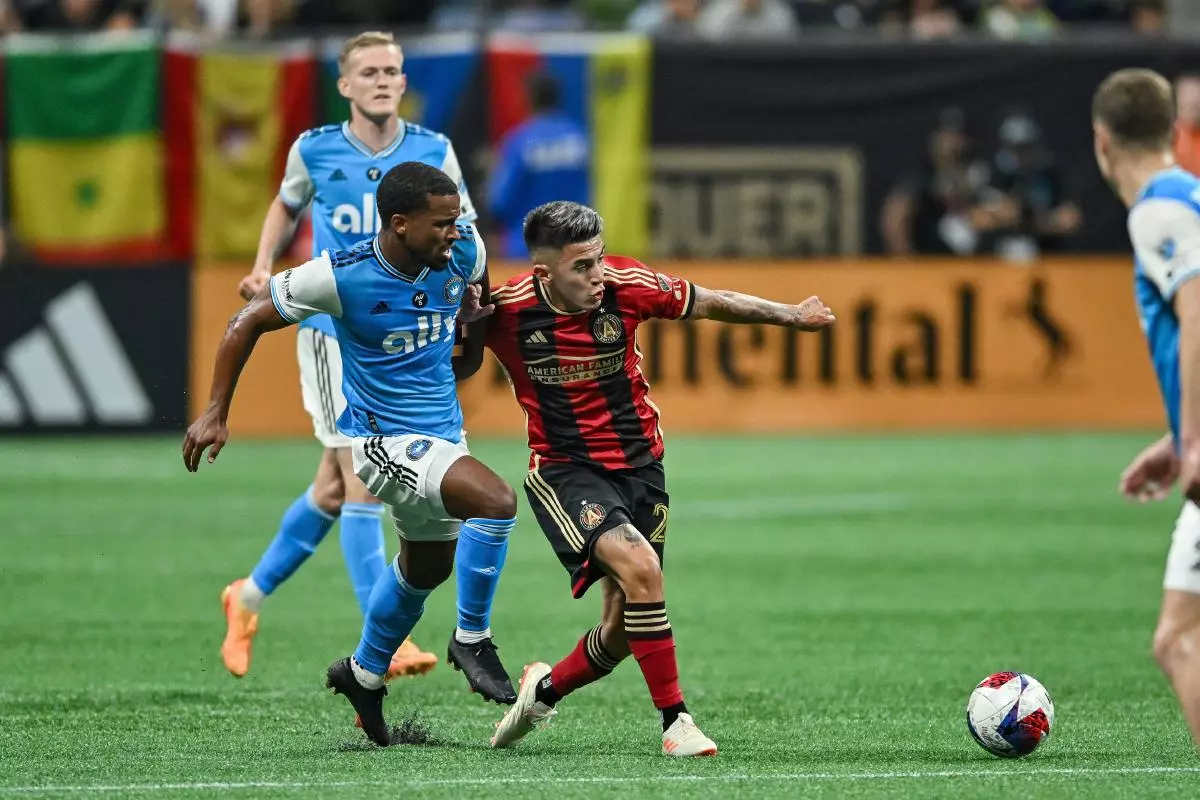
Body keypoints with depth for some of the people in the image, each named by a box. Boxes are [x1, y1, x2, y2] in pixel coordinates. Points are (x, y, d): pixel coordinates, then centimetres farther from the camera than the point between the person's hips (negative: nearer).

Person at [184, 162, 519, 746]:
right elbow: (249, 321, -10)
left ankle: (365, 674, 46)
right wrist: (215, 413, -9)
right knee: (497, 503, -27)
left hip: (444, 432, 7)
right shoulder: (341, 276, -23)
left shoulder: (463, 251, -11)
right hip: (384, 441, -7)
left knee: (426, 567, 24)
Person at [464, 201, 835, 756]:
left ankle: (544, 689, 37)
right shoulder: (505, 309, -18)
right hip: (564, 471, -4)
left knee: (622, 629, 6)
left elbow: (708, 304, 2)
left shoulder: (625, 285, -13)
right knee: (639, 566, -29)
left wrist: (792, 315, 3)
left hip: (638, 466, 4)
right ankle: (674, 720, -18)